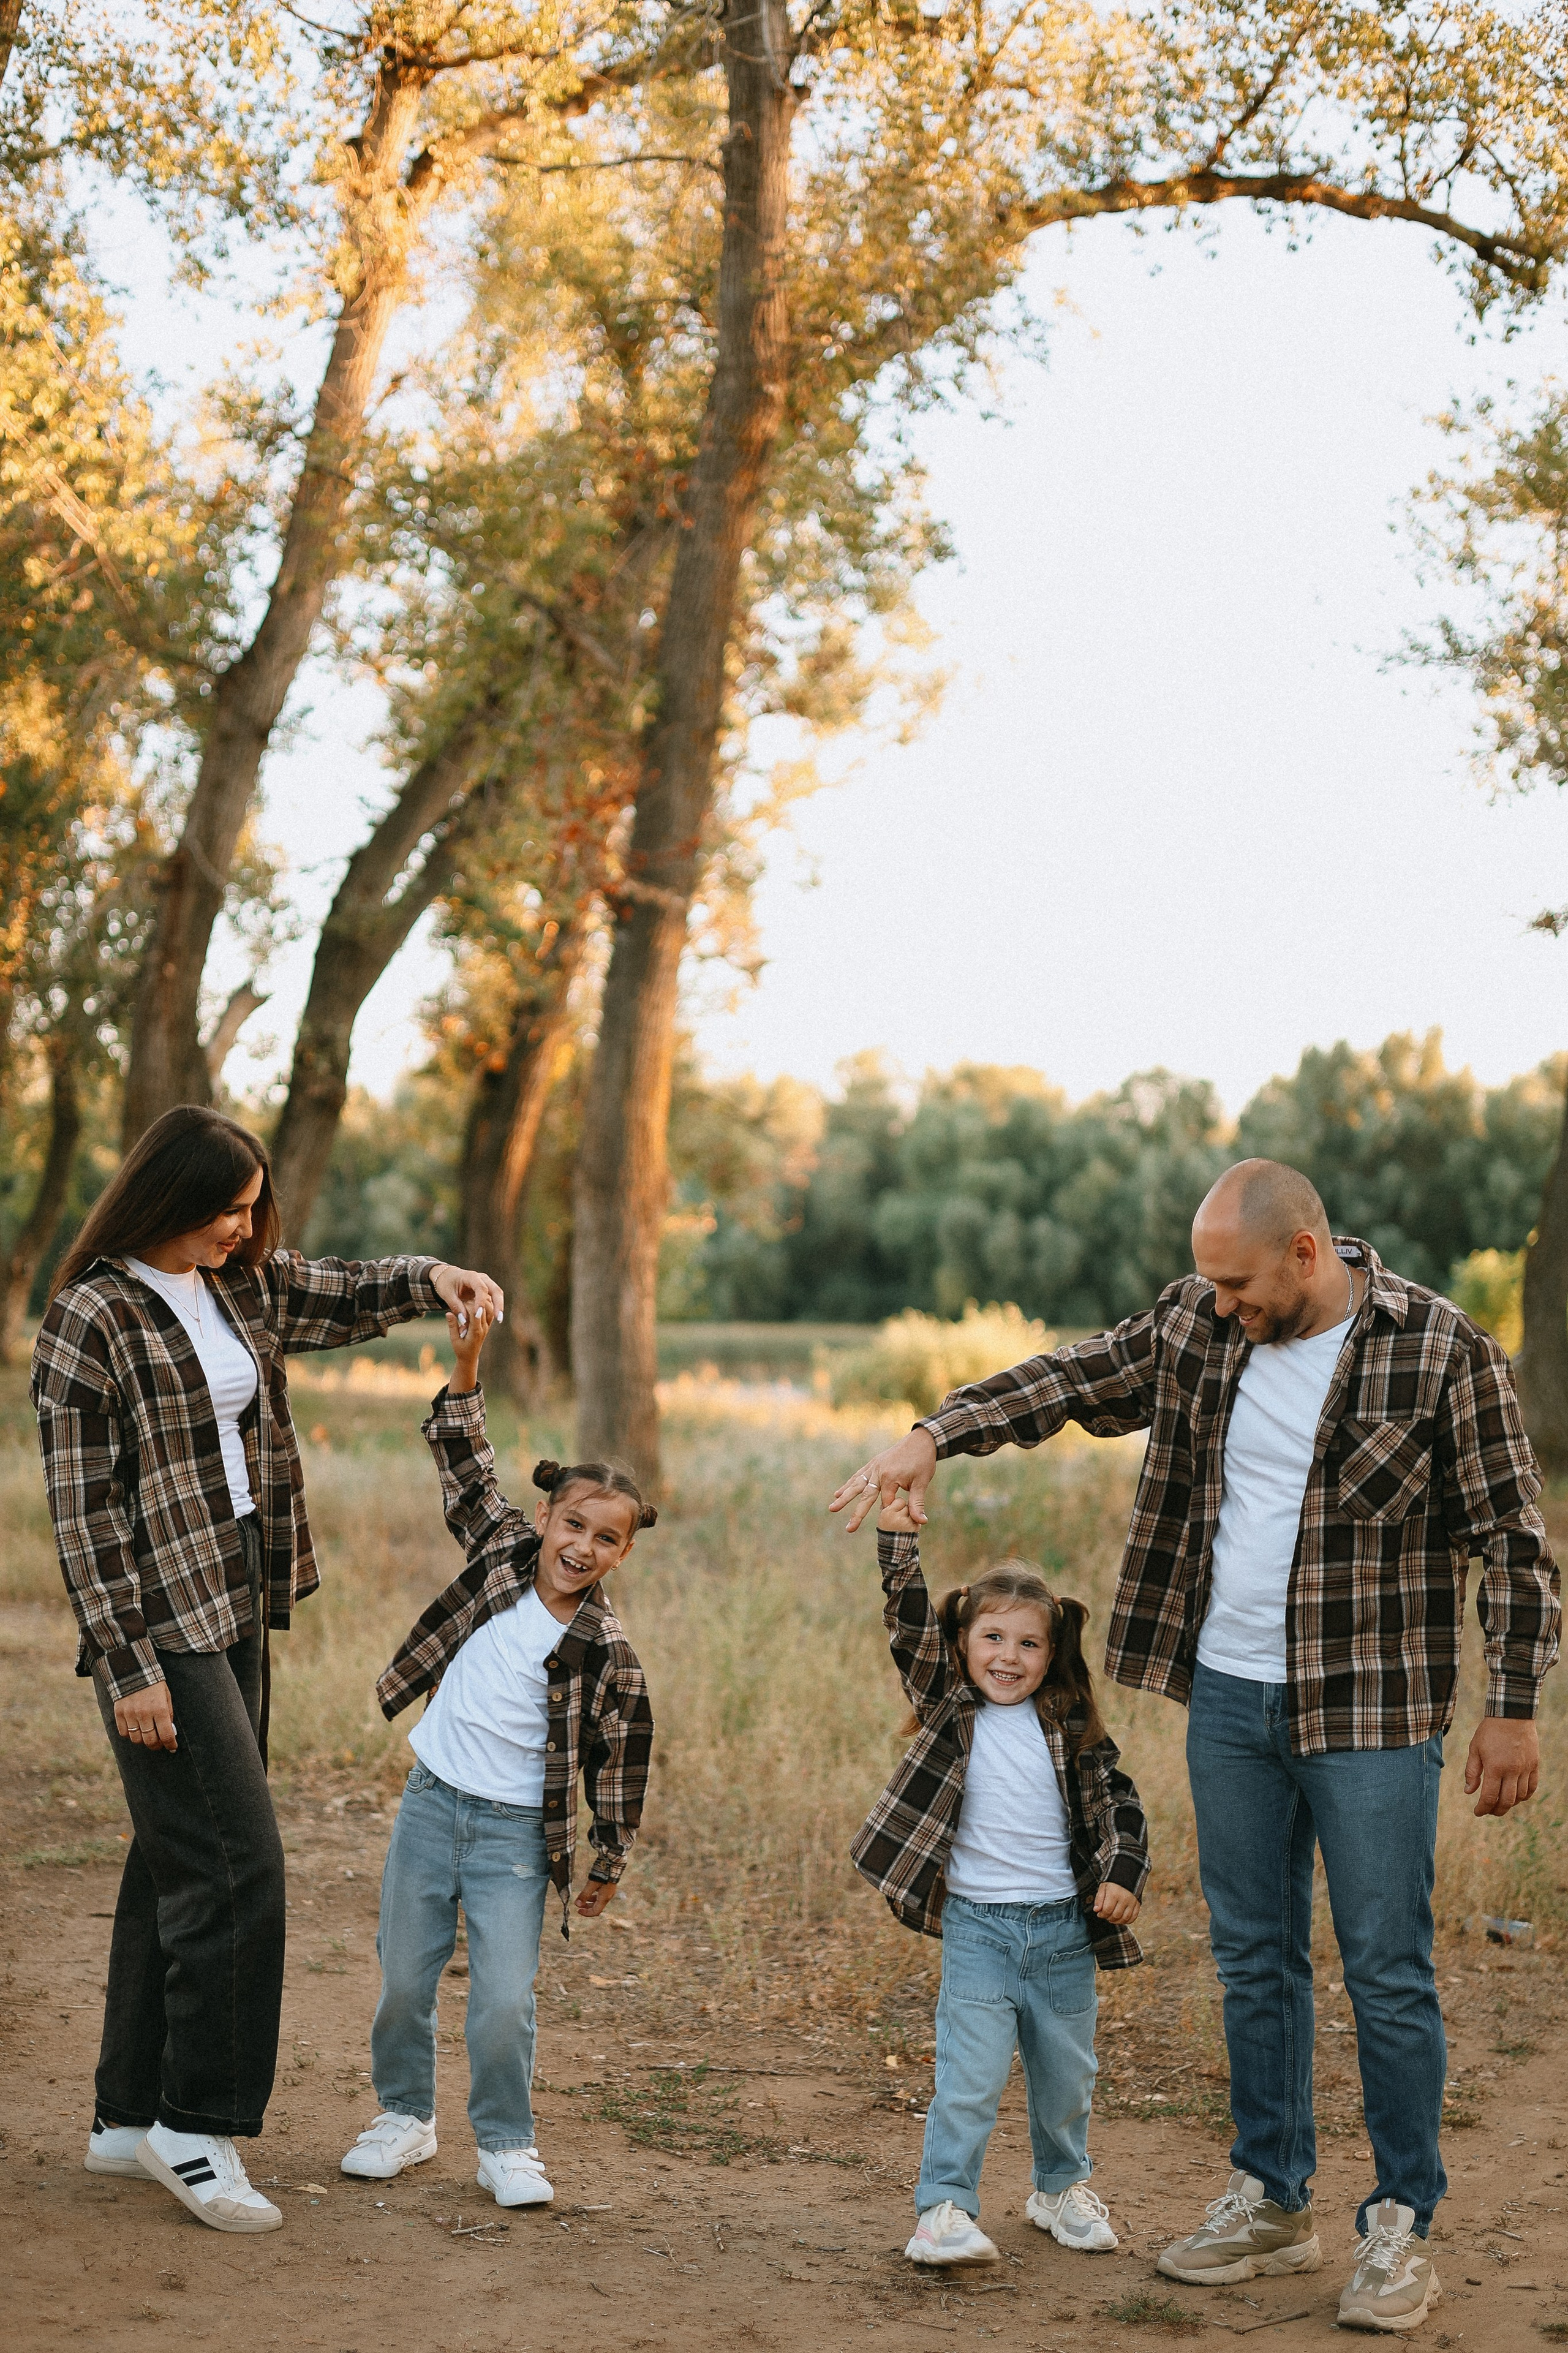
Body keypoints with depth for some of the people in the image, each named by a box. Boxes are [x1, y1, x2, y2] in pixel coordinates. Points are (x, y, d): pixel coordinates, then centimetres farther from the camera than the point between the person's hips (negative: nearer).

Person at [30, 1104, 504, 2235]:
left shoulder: (242, 1287, 9)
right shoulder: (92, 1317, -13)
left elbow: (350, 1297, 26)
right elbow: (83, 1507, -14)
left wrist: (432, 1276, 4)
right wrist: (129, 1664, -17)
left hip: (237, 1609, 8)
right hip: (159, 1624, -8)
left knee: (181, 1862, 12)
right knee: (237, 1862, -11)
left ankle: (132, 2115, 22)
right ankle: (197, 2124, 1)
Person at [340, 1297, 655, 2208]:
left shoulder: (606, 1652, -11)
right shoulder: (503, 1551, -3)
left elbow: (620, 1762, -3)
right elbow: (467, 1462, -1)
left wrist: (610, 1863, 1)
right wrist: (469, 1366, -13)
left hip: (517, 1831, -3)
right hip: (432, 1801, 3)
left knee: (506, 2000, -7)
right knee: (405, 1979, 11)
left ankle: (507, 2143, 13)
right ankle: (406, 2115, 31)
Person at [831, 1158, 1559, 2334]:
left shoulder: (1442, 1352, -11)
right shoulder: (1199, 1329, 2)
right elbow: (1072, 1378, 13)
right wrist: (935, 1435, 0)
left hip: (1370, 1709, -5)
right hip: (1229, 1696, 5)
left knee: (1388, 1973, 2)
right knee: (1255, 1960, 13)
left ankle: (1401, 2227, 16)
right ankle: (1272, 2204, 27)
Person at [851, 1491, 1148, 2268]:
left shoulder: (1071, 1729, 3)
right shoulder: (950, 1711, -2)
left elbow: (1117, 1804, 7)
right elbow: (911, 1629, -12)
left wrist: (1123, 1877, -7)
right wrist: (898, 1544, -21)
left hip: (1064, 1927, 3)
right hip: (977, 1924, -2)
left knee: (1065, 2074, 14)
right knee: (969, 2074, -10)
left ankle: (1061, 2187, 35)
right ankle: (944, 2207, -2)